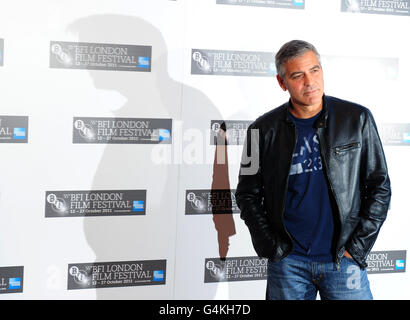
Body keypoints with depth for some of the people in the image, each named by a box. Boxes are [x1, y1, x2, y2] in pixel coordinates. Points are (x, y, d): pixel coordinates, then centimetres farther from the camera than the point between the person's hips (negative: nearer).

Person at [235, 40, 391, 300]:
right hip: (288, 263, 1)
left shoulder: (357, 119, -1)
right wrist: (273, 248, -1)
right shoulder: (264, 130, 0)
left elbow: (380, 186, 3)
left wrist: (357, 247, -3)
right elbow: (248, 194, 7)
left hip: (344, 260, 0)